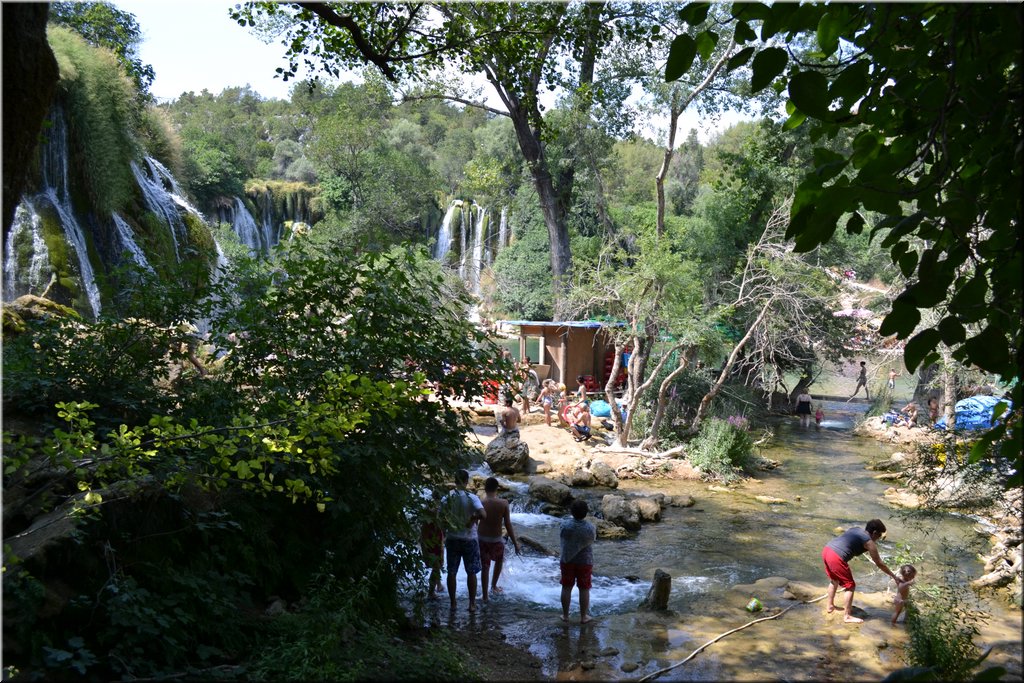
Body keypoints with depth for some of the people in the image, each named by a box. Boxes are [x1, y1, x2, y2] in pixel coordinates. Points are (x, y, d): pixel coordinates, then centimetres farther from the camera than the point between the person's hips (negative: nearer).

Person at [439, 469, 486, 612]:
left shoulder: (446, 498, -4)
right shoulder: (471, 497, -14)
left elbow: (442, 518, 1)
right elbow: (483, 515, -28)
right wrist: (473, 518, -10)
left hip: (452, 539, 2)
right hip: (469, 539, -2)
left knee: (451, 572, 11)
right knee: (471, 572, 10)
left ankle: (453, 603, 16)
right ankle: (472, 604, 15)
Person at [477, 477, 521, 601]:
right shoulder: (503, 503, -13)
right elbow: (508, 525, -11)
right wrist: (515, 543, -3)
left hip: (481, 538, 0)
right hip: (496, 539, 0)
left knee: (485, 567, 12)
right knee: (499, 560, 29)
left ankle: (485, 596, 15)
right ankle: (494, 585, 39)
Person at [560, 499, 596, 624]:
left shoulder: (565, 524, -18)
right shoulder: (591, 528, -18)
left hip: (567, 561, 1)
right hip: (585, 562, -1)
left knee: (566, 588, 14)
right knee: (584, 589, 12)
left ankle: (565, 615, 24)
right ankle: (583, 616, 22)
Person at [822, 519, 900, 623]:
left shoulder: (856, 530, 21)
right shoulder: (869, 542, 1)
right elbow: (879, 563, 7)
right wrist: (894, 577, 16)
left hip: (826, 550, 8)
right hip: (836, 557, -8)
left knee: (834, 580, 31)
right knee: (850, 586, 9)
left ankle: (830, 606, 43)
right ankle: (847, 616, 15)